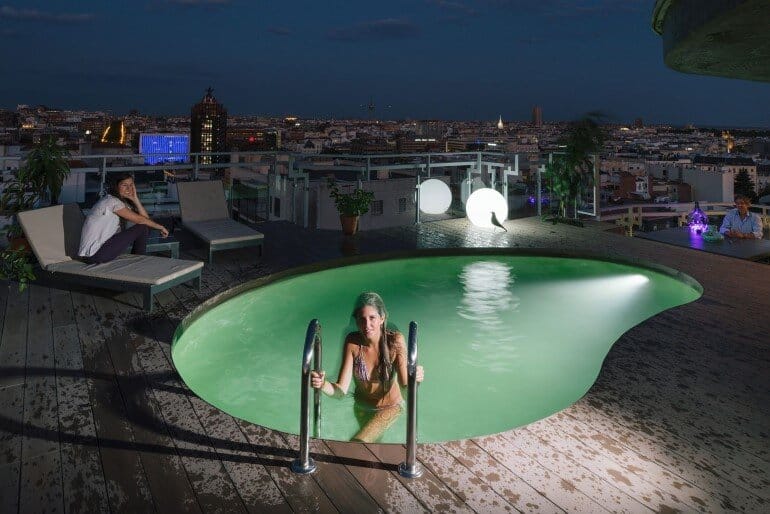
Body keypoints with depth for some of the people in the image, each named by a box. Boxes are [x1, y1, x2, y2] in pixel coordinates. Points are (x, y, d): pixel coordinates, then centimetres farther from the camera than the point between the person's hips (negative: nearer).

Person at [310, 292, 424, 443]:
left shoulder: (394, 341, -28)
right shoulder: (352, 342, -24)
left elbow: (405, 385, -33)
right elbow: (341, 389, -28)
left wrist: (414, 378, -56)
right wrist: (323, 385, -50)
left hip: (390, 407, -3)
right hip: (361, 407, 3)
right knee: (373, 440, 27)